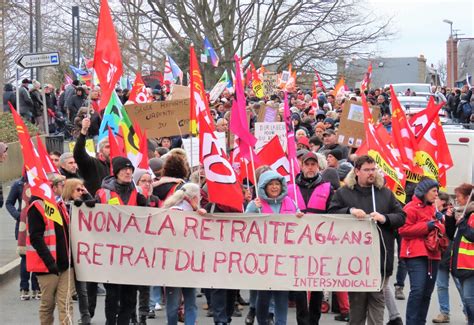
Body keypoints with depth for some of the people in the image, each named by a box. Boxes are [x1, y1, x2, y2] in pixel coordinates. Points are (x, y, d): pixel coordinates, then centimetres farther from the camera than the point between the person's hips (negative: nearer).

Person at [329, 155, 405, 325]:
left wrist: (385, 218, -11)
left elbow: (401, 217, 8)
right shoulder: (343, 193, 6)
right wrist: (350, 211, -17)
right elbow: (331, 214, -2)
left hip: (380, 256, 2)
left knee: (377, 299, 3)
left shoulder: (386, 193, 12)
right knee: (356, 300, 5)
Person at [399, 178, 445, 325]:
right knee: (417, 289, -18)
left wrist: (439, 222, 3)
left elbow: (441, 230, 26)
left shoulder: (433, 209, 19)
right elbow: (403, 230, -15)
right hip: (416, 255, -8)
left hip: (432, 254, 8)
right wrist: (426, 226, -16)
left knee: (427, 292, 8)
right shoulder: (411, 208, -6)